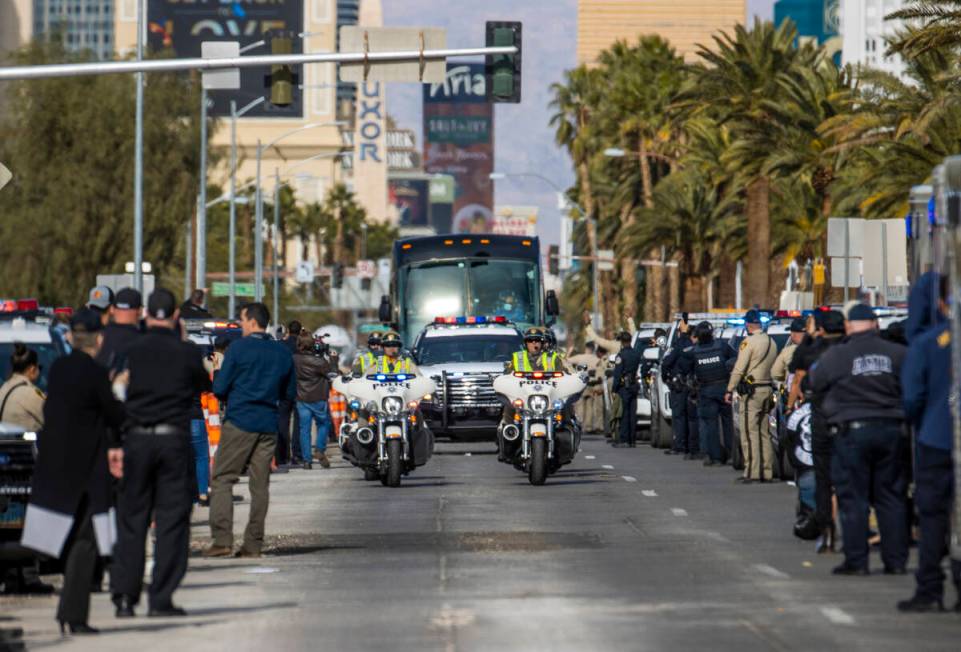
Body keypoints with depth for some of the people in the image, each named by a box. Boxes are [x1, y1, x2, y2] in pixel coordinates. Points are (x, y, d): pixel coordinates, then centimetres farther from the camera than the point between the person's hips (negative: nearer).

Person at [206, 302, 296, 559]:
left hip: (239, 422, -5)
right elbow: (290, 393, 15)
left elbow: (220, 388, -4)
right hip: (269, 424, 5)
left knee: (222, 480, -1)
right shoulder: (283, 353, 10)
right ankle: (253, 544, 4)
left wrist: (217, 372, 16)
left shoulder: (238, 348, -5)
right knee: (260, 485, 6)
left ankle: (222, 539, -12)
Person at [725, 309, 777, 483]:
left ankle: (752, 472, -12)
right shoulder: (771, 343, 11)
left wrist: (730, 390, -8)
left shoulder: (749, 342, -12)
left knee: (750, 433, -7)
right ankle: (767, 472, 12)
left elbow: (739, 369, -13)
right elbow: (773, 368, 13)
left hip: (752, 391, -8)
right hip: (767, 388, 8)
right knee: (763, 433, 12)